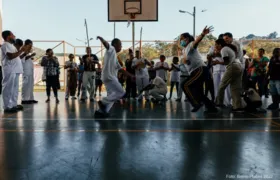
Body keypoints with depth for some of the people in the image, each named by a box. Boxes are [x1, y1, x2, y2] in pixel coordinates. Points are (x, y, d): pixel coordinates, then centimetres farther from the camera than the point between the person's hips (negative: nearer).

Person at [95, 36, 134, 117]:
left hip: (111, 77, 10)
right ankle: (103, 102, -4)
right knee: (121, 92, -8)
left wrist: (131, 75, 26)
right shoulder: (111, 49, 0)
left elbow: (121, 69, 26)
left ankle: (101, 111, 12)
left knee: (112, 95, 13)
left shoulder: (115, 56, 24)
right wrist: (100, 38, -45)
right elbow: (105, 43, -23)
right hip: (108, 76, -10)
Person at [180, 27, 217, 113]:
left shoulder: (191, 45, -3)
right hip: (196, 71, 10)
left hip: (200, 69, -10)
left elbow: (197, 41, -26)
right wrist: (184, 59, -9)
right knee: (198, 92, 11)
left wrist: (203, 34, -48)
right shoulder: (187, 49, 25)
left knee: (185, 85, -18)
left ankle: (196, 103, -17)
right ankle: (212, 108, 17)